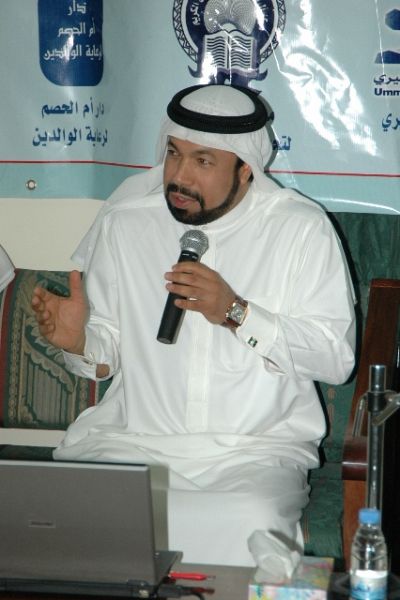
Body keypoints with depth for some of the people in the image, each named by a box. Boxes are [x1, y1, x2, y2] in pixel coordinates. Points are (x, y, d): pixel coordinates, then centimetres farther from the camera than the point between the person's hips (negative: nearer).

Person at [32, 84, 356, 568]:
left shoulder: (300, 227, -2)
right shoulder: (124, 220, 7)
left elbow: (337, 357, -6)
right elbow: (106, 354, 12)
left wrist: (235, 312, -16)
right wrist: (78, 341, -12)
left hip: (255, 449, -2)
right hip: (131, 437, 2)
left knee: (248, 530, -33)